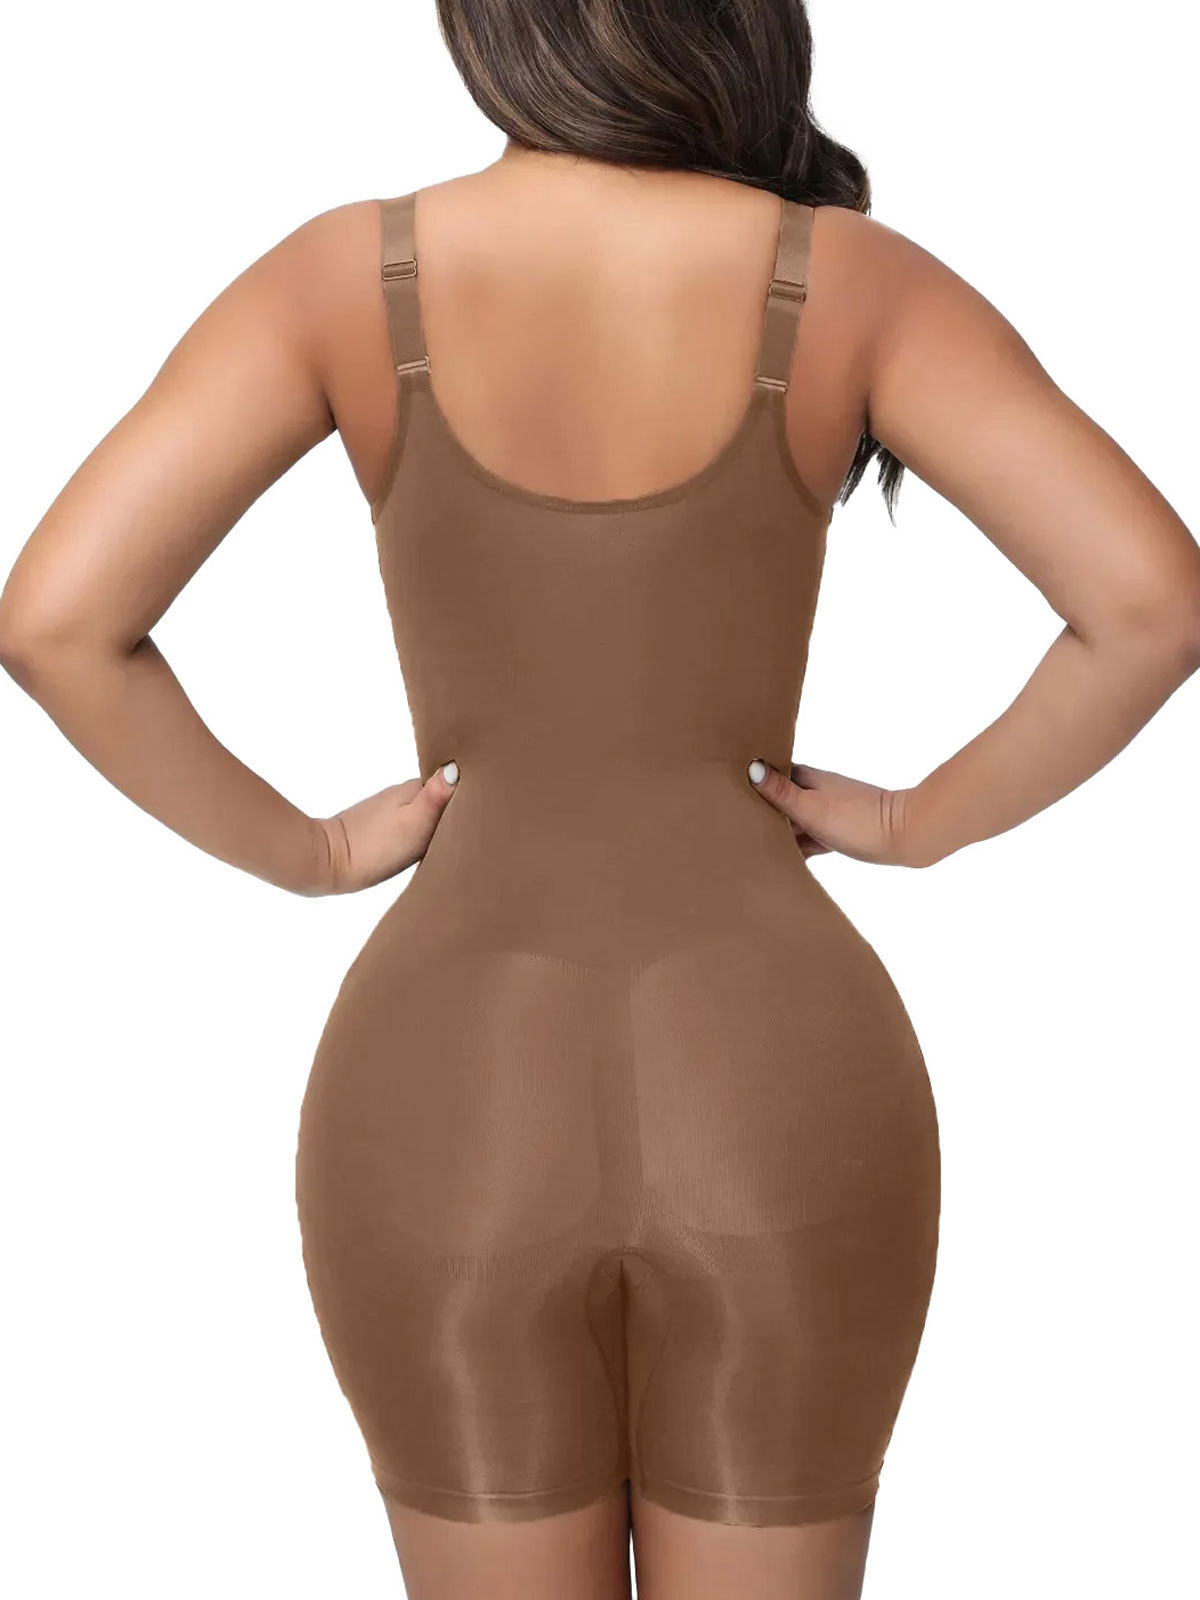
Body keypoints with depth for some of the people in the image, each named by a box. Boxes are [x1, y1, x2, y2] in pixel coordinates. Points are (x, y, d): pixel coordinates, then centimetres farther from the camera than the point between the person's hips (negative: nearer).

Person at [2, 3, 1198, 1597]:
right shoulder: (847, 280, -5)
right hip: (778, 1110, 0)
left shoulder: (344, 274, -4)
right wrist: (930, 820, 2)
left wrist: (302, 851, 2)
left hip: (451, 1117, 0)